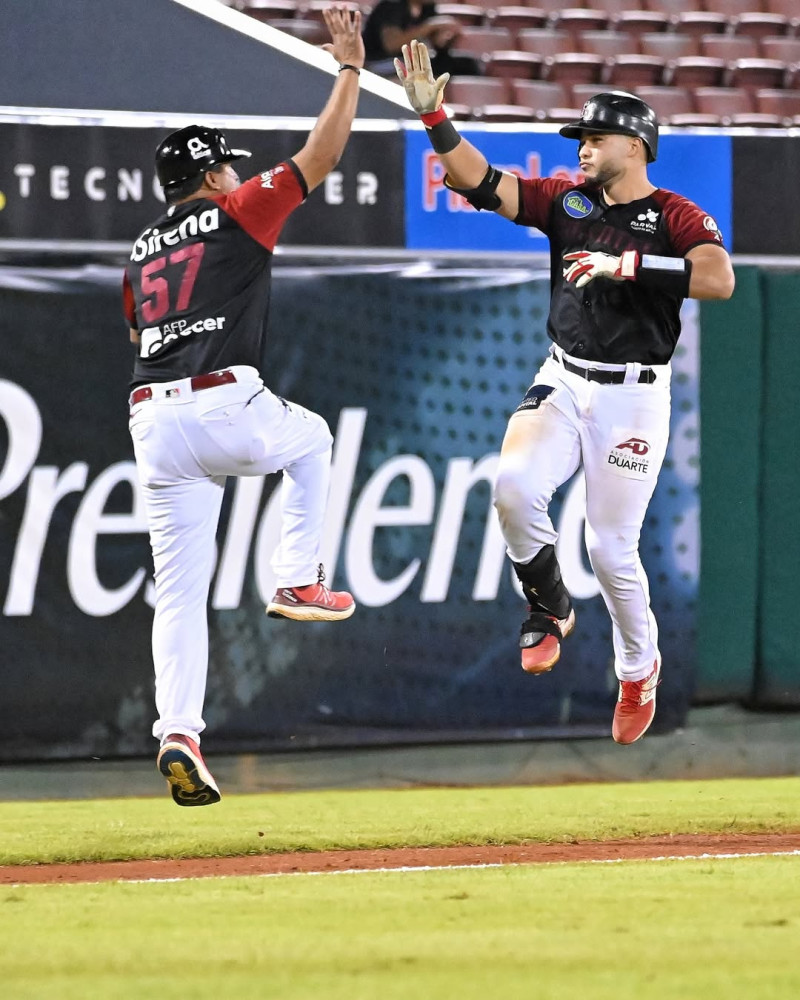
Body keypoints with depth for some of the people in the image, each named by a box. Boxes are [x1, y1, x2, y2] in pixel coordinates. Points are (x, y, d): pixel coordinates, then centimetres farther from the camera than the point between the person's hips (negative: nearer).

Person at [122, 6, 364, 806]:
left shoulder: (140, 256, 22)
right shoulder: (239, 214, 6)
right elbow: (322, 154, 4)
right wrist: (349, 69, 12)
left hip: (152, 419, 5)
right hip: (226, 406, -5)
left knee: (179, 590, 4)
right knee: (310, 439, 31)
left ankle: (177, 733, -10)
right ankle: (298, 582, 19)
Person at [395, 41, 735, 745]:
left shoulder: (677, 218, -8)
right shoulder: (568, 201, 7)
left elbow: (719, 279, -26)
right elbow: (482, 184, -1)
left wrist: (624, 265, -29)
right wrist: (433, 117, -13)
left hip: (633, 400, -4)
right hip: (563, 385, 4)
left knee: (612, 551, -1)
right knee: (515, 486, -24)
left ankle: (639, 668, 26)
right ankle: (549, 610, 2)